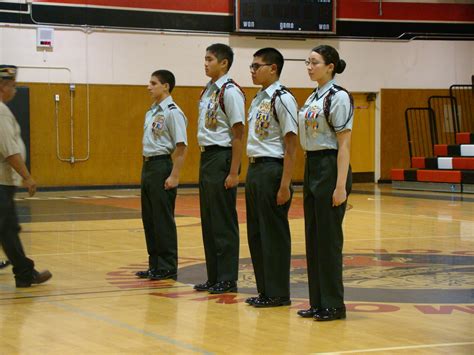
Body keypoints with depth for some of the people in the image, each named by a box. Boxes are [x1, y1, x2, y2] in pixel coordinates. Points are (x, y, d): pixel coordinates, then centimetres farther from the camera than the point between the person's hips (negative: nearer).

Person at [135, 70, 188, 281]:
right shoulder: (151, 112, 14)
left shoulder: (172, 112, -13)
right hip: (147, 165, 9)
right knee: (149, 218, 11)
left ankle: (168, 267, 3)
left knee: (163, 219, -4)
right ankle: (155, 265, 19)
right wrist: (146, 168, 14)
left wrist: (174, 176, -20)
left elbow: (181, 147, -16)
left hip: (162, 166, -9)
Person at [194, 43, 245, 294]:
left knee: (224, 222, -2)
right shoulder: (207, 91, 13)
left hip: (222, 157, -9)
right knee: (208, 221, 12)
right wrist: (205, 158, 15)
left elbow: (238, 134, -14)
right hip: (206, 157, 9)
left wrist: (233, 172, -17)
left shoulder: (230, 92, -12)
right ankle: (214, 277, 19)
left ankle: (227, 279, 5)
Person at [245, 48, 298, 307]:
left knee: (274, 234, -2)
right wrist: (251, 173, 15)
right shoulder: (258, 99, 14)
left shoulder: (282, 98, -12)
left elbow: (291, 144, -15)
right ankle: (264, 289, 22)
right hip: (254, 169, 9)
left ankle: (278, 293, 7)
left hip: (272, 170, -9)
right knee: (255, 232, 13)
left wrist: (285, 184, -18)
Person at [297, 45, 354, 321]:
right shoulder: (312, 99, 14)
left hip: (330, 168, -9)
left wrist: (341, 186, -20)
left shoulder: (339, 97, -11)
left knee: (329, 238, -4)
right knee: (313, 238, 10)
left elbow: (344, 145, -15)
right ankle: (318, 302, 17)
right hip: (312, 166, 9)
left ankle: (334, 305, 4)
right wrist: (310, 175, 15)